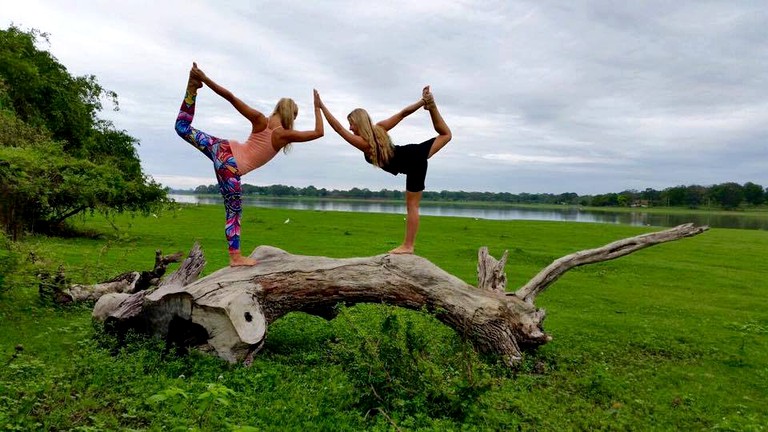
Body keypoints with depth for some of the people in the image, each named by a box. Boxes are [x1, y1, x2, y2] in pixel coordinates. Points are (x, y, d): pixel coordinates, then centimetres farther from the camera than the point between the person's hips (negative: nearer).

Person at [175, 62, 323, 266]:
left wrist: (205, 79, -1)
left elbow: (230, 97, -4)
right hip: (232, 167, -4)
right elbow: (318, 132, 5)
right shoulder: (285, 135, -6)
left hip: (224, 148, 5)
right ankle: (236, 256, 13)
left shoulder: (261, 120, 3)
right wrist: (317, 108, 15)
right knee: (234, 211, 7)